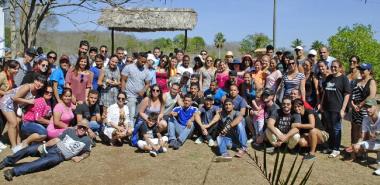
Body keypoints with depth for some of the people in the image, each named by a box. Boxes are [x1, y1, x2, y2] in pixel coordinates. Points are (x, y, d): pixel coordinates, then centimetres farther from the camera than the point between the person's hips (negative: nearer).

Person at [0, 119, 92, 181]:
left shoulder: (87, 140, 5)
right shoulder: (70, 131, 12)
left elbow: (87, 152, 15)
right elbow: (57, 139, 9)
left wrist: (80, 157, -6)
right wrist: (44, 145, -3)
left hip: (60, 156, -5)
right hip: (50, 148, 5)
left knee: (46, 162, -36)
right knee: (29, 149, -15)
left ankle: (14, 171, -42)